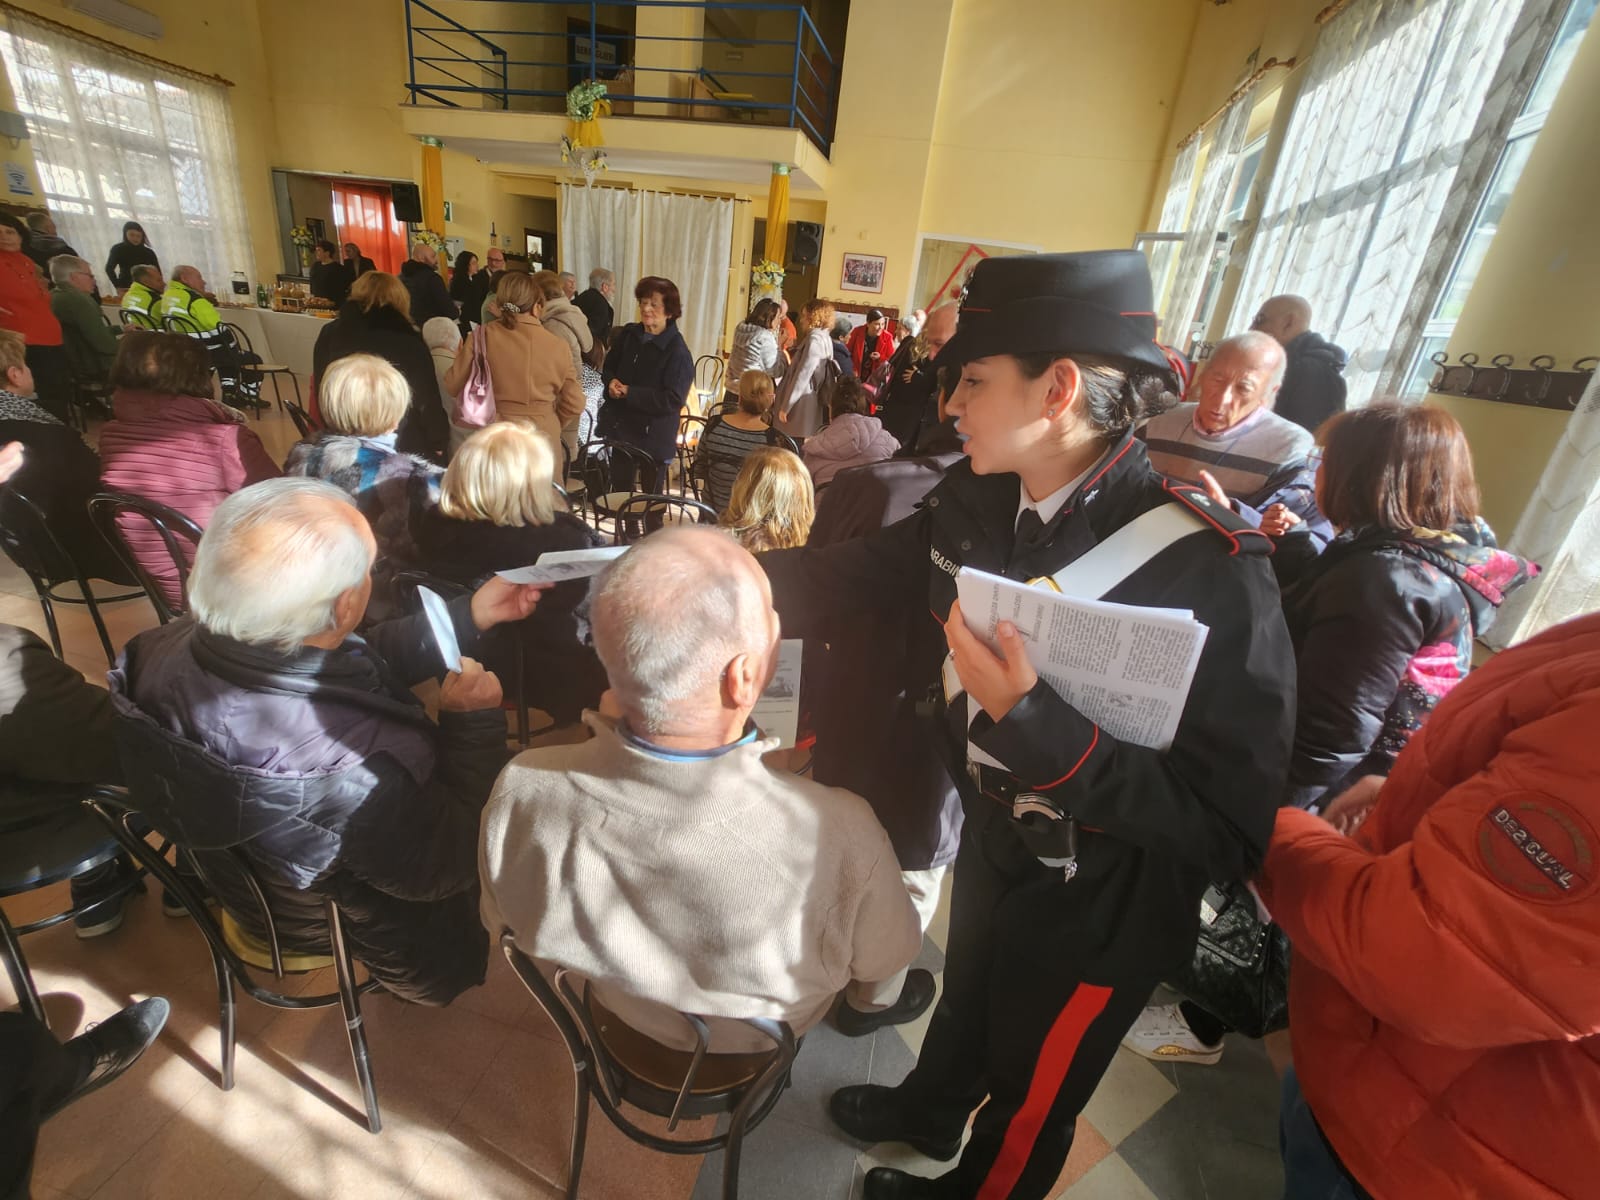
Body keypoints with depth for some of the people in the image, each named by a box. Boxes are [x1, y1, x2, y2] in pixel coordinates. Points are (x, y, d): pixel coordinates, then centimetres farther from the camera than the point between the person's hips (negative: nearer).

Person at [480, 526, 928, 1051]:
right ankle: (872, 1007, 59)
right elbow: (878, 962, -21)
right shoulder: (838, 836, -44)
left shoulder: (518, 792, -35)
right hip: (760, 1037, -2)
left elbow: (504, 925, -12)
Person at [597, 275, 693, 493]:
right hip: (619, 427, 6)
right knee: (619, 489, 18)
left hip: (653, 436, -6)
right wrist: (611, 382, -7)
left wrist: (629, 393, -21)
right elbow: (608, 366, 18)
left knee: (652, 494, 8)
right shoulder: (627, 334, 5)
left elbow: (673, 400, -22)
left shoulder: (677, 351, -16)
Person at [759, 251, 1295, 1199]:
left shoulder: (1210, 568, -32)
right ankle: (927, 1111, 68)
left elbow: (1228, 828, -29)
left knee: (1031, 1095, 26)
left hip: (1097, 909, -5)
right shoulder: (976, 502, -13)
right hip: (994, 842, 6)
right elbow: (850, 577, -3)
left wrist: (1038, 722, -41)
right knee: (966, 1000, 36)